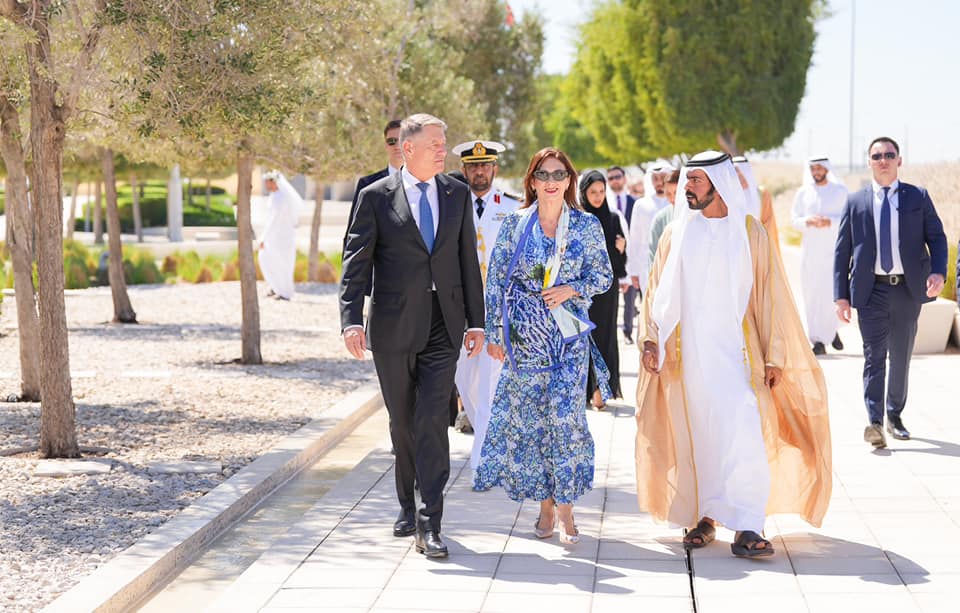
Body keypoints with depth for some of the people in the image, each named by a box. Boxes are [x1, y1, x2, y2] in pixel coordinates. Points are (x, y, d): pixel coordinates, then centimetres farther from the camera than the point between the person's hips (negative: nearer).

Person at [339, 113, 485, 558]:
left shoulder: (458, 195, 8)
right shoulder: (376, 197, -1)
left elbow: (468, 260, 12)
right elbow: (355, 262, -4)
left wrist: (476, 321, 10)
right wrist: (352, 320, -16)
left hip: (443, 326, 1)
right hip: (393, 328, -1)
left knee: (433, 420, -9)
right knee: (403, 423, 10)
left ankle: (429, 524, -10)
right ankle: (408, 508, 28)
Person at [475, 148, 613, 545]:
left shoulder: (587, 226, 2)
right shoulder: (514, 225, 3)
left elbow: (603, 276, 8)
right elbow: (495, 280, 4)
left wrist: (572, 289, -11)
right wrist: (495, 332, 1)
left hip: (569, 335, -1)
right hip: (525, 335, 1)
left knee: (565, 415, -9)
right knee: (530, 418, 3)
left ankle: (565, 507, 0)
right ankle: (546, 505, 15)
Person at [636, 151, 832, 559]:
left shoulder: (749, 231, 1)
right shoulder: (677, 234, 8)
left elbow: (769, 292, 1)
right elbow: (657, 291, 12)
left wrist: (775, 356, -3)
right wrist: (651, 338, -2)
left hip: (735, 351, -3)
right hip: (689, 353, 3)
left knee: (743, 434, -13)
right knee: (697, 436, 6)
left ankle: (746, 527, -13)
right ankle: (705, 516, 17)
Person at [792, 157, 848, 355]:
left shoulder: (840, 191, 3)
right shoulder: (803, 193, 9)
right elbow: (795, 220, 7)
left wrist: (829, 222, -18)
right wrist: (809, 221, -13)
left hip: (833, 249, -2)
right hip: (810, 250, 2)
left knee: (831, 293, -8)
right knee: (812, 294, 0)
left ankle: (831, 330, 16)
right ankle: (818, 340, 5)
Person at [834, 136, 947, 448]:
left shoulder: (918, 197, 7)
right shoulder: (855, 202, 6)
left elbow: (936, 237, 6)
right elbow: (842, 251, 5)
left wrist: (938, 271, -13)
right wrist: (841, 295, -2)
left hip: (908, 289, 2)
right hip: (871, 290, -1)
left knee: (901, 356, 11)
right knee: (874, 355, -10)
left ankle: (895, 416, 25)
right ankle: (874, 422, -17)